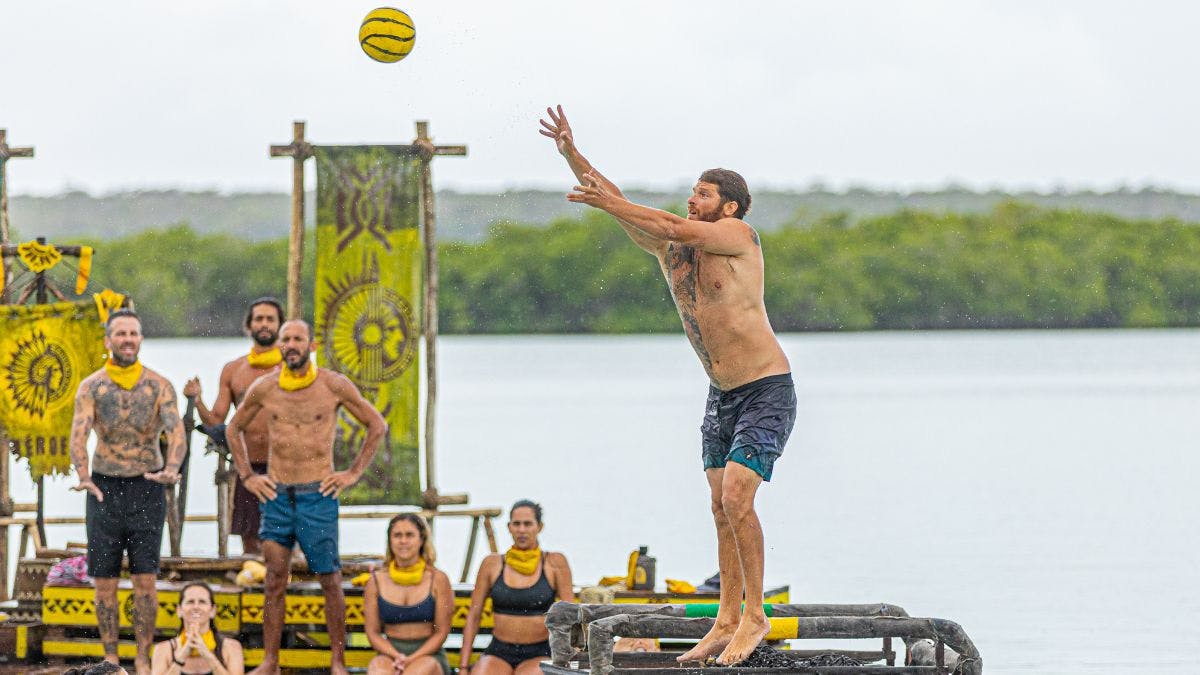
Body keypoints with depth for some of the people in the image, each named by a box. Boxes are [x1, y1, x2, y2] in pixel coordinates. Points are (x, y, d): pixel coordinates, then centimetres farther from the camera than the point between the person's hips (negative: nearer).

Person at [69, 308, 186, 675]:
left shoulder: (159, 386, -2)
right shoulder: (91, 387, -1)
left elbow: (176, 431, -16)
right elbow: (79, 435, -15)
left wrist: (171, 469, -37)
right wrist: (83, 476, -35)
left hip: (147, 487, -1)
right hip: (105, 489, 1)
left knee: (145, 579, -2)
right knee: (105, 579, 3)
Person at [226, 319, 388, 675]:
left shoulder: (334, 385, -3)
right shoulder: (263, 388, 4)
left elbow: (377, 425, 7)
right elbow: (234, 429, 21)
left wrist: (353, 473, 1)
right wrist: (247, 476, 12)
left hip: (318, 495, -2)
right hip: (275, 495, 2)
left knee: (330, 580, 0)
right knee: (274, 580, 2)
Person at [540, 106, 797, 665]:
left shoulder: (738, 236, -13)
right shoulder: (669, 250, 5)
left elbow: (673, 227, -27)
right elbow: (618, 206, 1)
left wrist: (607, 202, -23)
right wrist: (570, 153, -9)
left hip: (767, 392, -8)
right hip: (721, 395, 8)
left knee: (736, 498, -18)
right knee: (722, 509, 5)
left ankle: (755, 616, -10)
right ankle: (728, 621, 8)